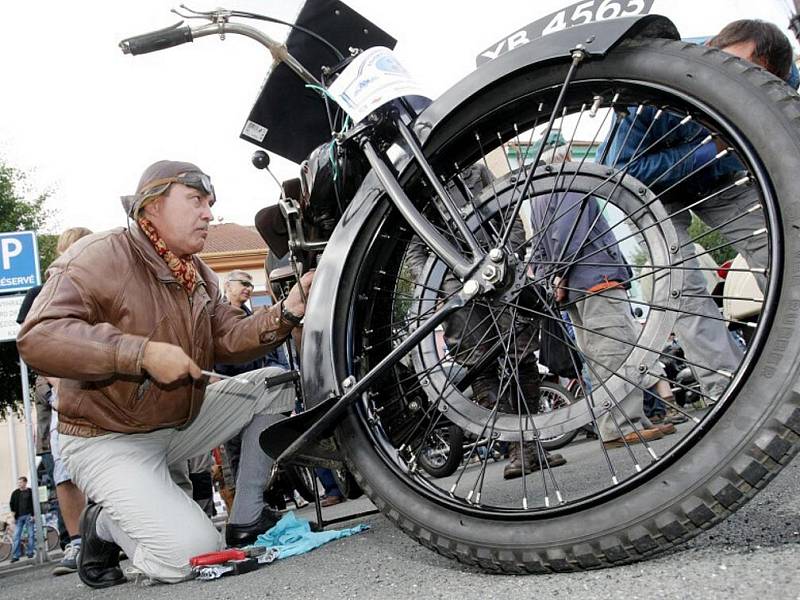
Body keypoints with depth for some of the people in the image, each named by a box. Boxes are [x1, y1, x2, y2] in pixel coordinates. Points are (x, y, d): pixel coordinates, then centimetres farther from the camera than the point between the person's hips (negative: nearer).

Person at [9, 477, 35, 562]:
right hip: (19, 517, 2)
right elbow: (11, 504, 11)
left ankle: (30, 552, 8)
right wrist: (14, 515, 2)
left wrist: (33, 515, -8)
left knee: (31, 535, 0)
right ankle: (15, 555, -2)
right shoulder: (15, 493, 9)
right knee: (16, 536, -2)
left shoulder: (30, 492, 3)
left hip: (29, 516, -2)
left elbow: (34, 504, 0)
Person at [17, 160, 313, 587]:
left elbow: (229, 339, 4)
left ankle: (247, 521, 7)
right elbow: (38, 336, -29)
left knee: (275, 384, 1)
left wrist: (286, 312, -14)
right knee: (189, 554, -24)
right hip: (109, 439, -8)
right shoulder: (99, 256, -18)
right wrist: (143, 353, -36)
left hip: (182, 421, 8)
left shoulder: (197, 273, 11)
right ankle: (104, 525, 9)